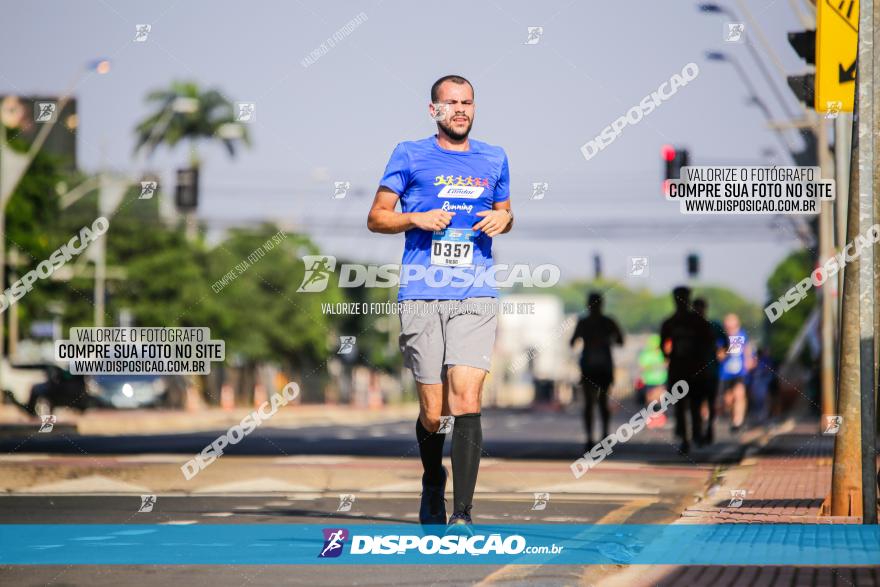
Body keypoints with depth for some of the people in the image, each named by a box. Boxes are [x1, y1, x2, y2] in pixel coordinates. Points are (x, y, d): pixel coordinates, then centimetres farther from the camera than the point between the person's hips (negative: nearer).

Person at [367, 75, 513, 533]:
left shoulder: (493, 159, 13)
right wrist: (417, 219, -11)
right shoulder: (410, 155, 5)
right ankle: (432, 484, 33)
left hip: (475, 298, 1)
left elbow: (505, 211, 26)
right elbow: (376, 217, 7)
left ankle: (462, 515, -15)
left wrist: (503, 219, 3)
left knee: (466, 401, -15)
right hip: (421, 296, -1)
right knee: (433, 413, 2)